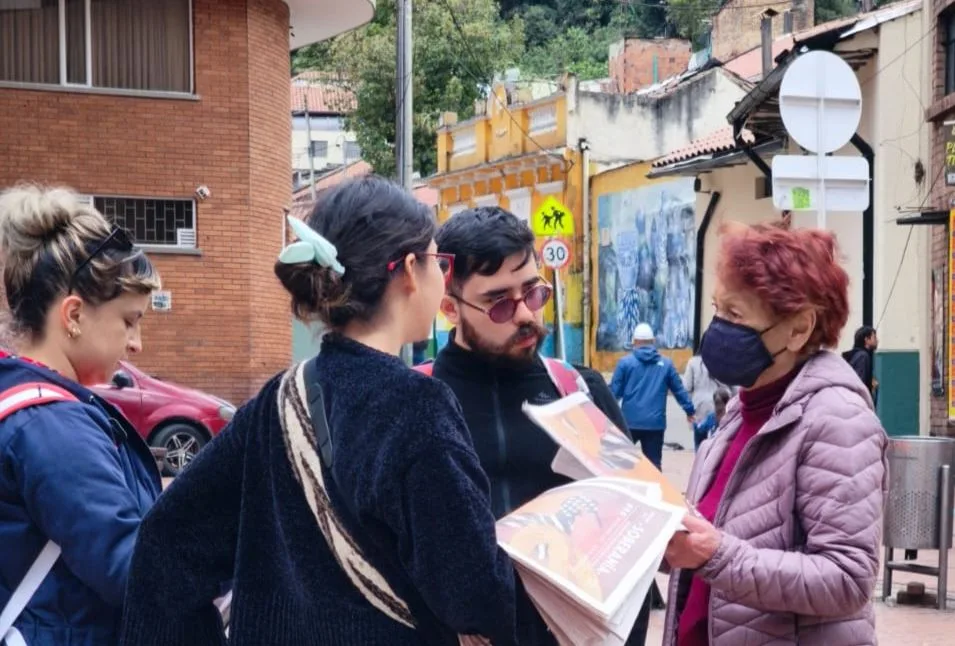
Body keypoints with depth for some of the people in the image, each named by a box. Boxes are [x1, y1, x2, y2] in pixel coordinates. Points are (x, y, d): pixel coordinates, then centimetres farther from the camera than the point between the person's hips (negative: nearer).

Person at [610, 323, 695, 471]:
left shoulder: (625, 362, -1)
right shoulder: (666, 364, 5)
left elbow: (614, 391, -1)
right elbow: (679, 390, 10)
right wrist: (690, 411, 21)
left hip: (629, 421, -1)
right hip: (655, 422, 1)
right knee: (654, 463, 3)